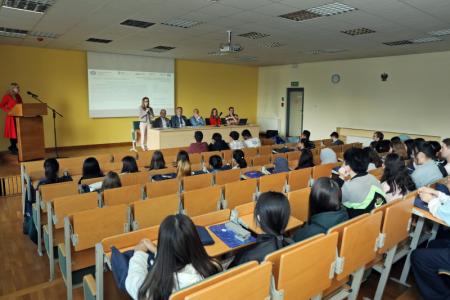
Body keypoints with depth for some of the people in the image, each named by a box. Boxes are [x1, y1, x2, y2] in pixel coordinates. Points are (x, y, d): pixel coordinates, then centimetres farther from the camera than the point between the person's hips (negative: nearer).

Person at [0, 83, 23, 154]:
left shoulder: (18, 96, 15)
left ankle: (12, 147, 23)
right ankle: (14, 148, 6)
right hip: (11, 117, -6)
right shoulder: (7, 96, -6)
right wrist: (9, 111, -20)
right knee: (13, 133, -3)